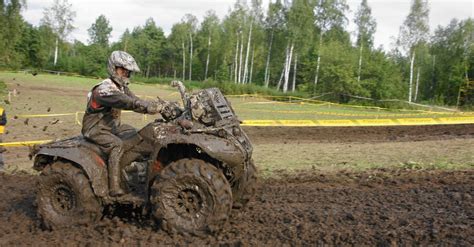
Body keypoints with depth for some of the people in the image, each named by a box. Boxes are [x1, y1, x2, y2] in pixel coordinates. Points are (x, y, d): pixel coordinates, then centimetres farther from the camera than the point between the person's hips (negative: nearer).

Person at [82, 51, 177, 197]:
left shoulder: (122, 87, 5)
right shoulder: (105, 89, -26)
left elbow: (135, 101, -4)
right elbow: (131, 103, -37)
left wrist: (161, 106, -20)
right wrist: (158, 107, -42)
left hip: (111, 124, 10)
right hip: (95, 128, -9)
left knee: (135, 135, 4)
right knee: (116, 145, -29)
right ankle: (114, 188, -31)